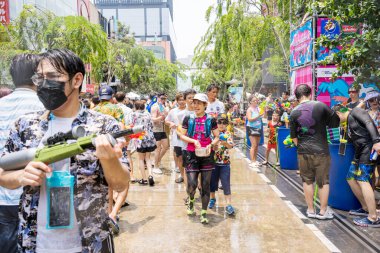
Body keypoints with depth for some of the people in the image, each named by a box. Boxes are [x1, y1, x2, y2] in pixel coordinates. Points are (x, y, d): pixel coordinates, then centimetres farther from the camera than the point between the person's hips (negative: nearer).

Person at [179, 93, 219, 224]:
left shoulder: (210, 119, 1)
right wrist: (194, 141, -12)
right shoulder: (188, 118, 2)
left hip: (206, 154, 0)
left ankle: (204, 213, 18)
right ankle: (191, 200, 29)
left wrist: (211, 145, -15)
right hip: (192, 154, 0)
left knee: (206, 185, 4)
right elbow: (182, 136, 4)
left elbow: (217, 137, 5)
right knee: (192, 184, -7)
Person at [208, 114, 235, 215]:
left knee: (226, 184, -3)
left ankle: (228, 205, 1)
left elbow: (231, 145, -20)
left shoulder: (228, 134, -3)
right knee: (212, 182, 14)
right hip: (213, 161, 2)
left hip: (225, 162, -2)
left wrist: (225, 143, -40)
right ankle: (212, 199, 37)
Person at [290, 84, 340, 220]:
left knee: (307, 181, 13)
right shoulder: (320, 106, -9)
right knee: (323, 181, 11)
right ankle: (323, 211, 21)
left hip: (303, 151, 2)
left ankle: (310, 210, 23)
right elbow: (336, 122, 2)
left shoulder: (294, 112, -2)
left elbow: (293, 136, 3)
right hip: (321, 150, -2)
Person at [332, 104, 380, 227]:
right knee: (351, 178, 11)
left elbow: (369, 122, -17)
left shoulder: (355, 111, -3)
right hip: (359, 152, 10)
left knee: (363, 180, -14)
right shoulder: (349, 122, 23)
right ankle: (365, 208, 23)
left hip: (369, 148, -10)